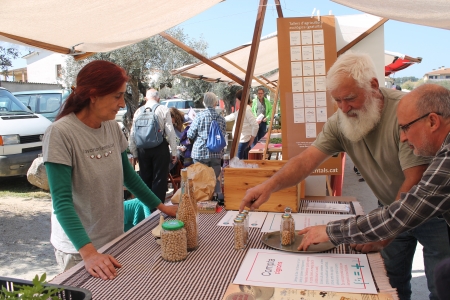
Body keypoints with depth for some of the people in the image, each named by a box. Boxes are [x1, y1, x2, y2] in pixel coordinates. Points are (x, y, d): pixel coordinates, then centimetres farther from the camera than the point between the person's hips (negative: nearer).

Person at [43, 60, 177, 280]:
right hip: (78, 247, -6)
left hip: (114, 238, 6)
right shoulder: (60, 133, -21)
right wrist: (88, 252, -32)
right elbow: (62, 202, -23)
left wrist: (160, 206, 9)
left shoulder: (112, 128, -3)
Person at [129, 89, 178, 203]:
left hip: (143, 149, 3)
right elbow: (170, 132, -8)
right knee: (160, 178, 7)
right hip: (160, 148, -3)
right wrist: (174, 152, -1)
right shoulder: (163, 110, -5)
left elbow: (132, 134, 5)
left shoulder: (139, 111, 3)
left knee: (145, 178, 15)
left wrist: (134, 153, 15)